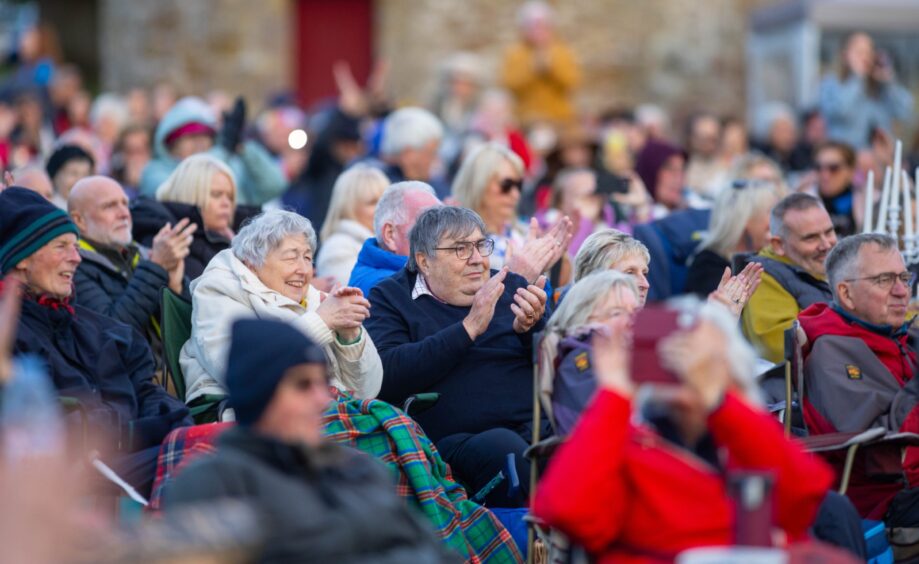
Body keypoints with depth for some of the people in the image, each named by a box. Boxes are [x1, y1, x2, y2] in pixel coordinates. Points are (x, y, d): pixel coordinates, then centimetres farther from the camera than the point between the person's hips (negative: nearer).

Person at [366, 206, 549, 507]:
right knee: (502, 447, -36)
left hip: (538, 426, 3)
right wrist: (469, 328, -11)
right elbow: (387, 377, -8)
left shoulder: (511, 287, 20)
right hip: (455, 440, -3)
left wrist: (532, 327, -6)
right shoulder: (390, 298, 11)